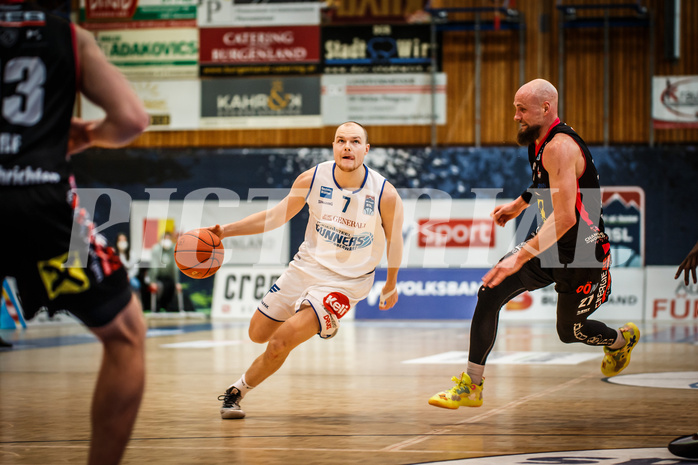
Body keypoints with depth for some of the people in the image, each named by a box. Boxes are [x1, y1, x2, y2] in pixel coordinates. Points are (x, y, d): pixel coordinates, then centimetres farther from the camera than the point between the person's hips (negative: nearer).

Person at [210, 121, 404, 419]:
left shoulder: (385, 195, -19)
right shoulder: (312, 179, -12)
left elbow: (394, 240, -1)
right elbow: (277, 216, 2)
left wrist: (391, 286, 13)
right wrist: (226, 230, -6)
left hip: (346, 281, -4)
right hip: (306, 267, 5)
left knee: (280, 343, -19)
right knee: (258, 334, 14)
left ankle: (237, 392, 6)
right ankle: (320, 323, 42)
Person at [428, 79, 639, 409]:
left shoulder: (560, 147, -27)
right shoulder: (539, 141, 2)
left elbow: (565, 217, -35)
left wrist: (521, 257, -37)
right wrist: (519, 205, 25)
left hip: (583, 255, -8)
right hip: (550, 245, 8)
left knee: (569, 331, 11)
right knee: (489, 294, -9)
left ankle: (621, 339, 45)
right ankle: (470, 387, -4)